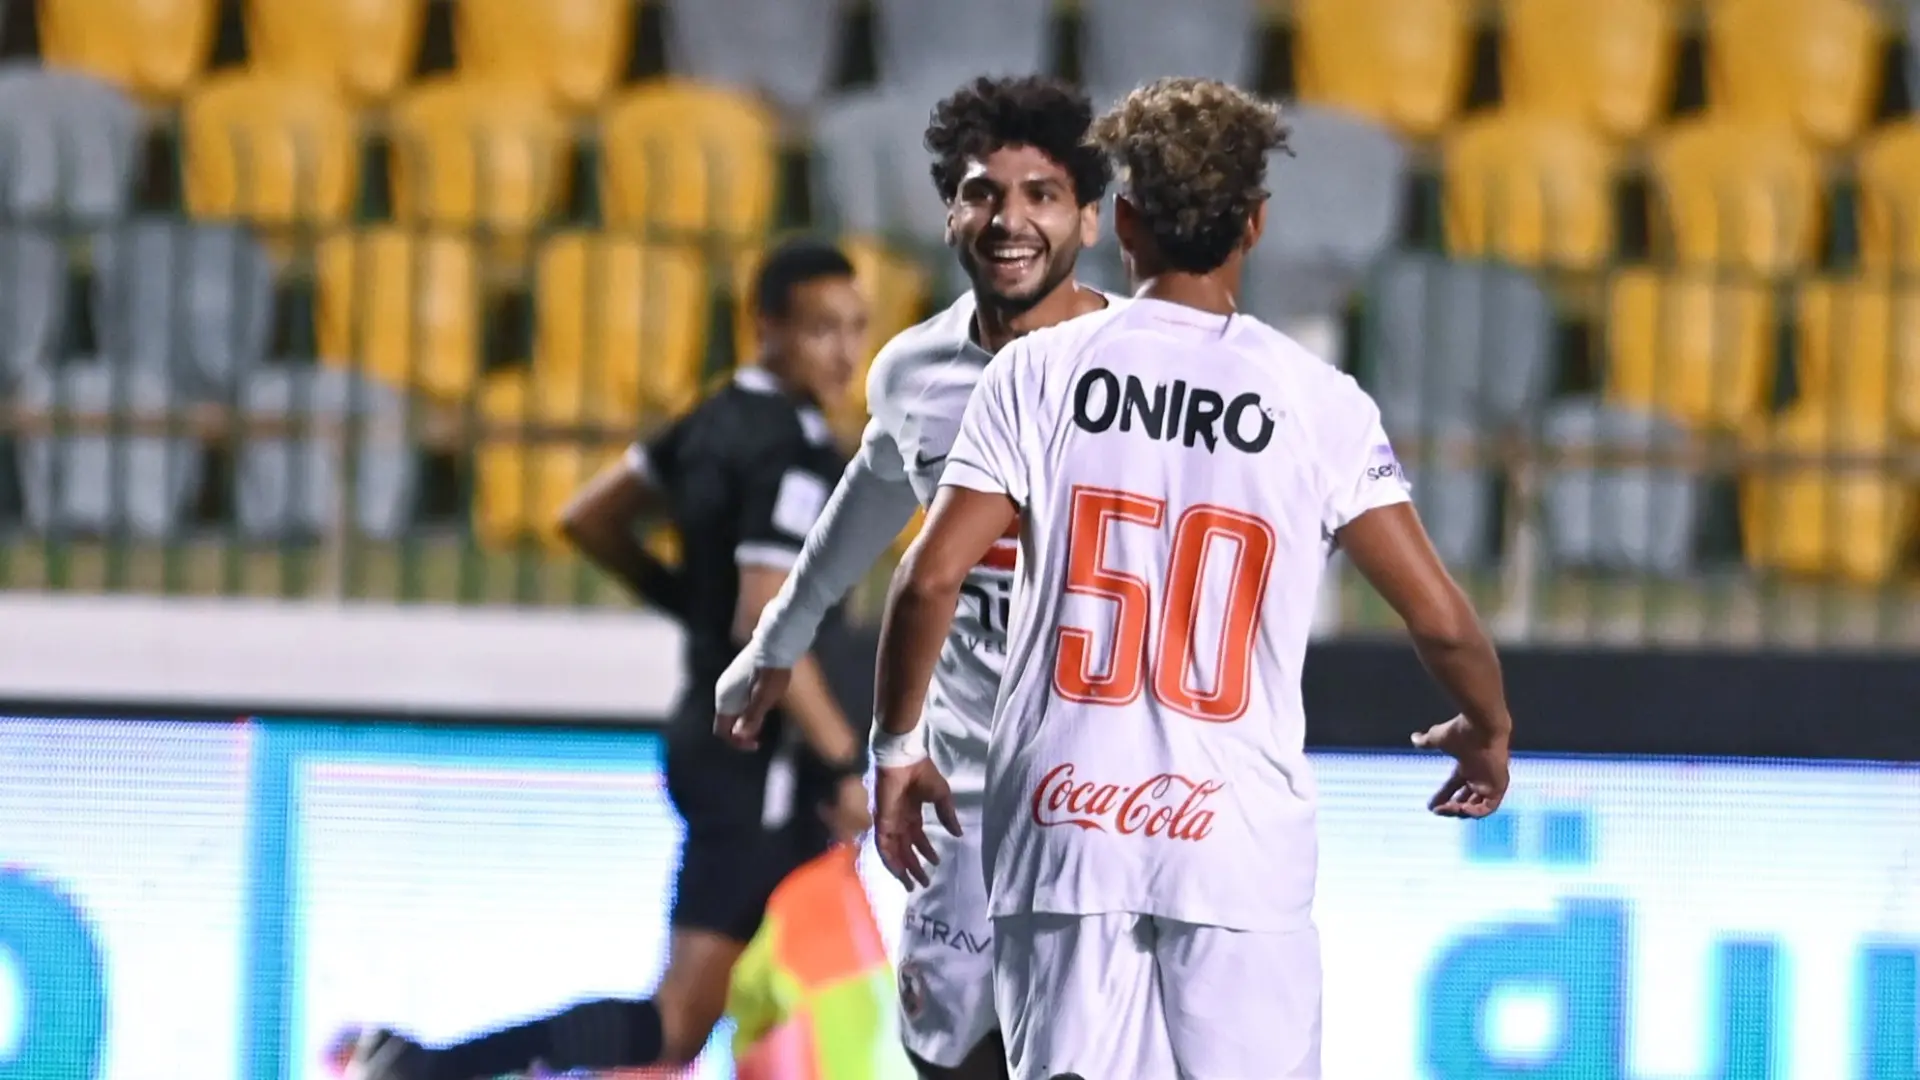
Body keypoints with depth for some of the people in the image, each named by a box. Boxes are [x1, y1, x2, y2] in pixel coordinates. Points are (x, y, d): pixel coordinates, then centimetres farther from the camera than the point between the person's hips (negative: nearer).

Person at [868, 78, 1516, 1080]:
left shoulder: (1039, 373, 1)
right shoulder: (1319, 403, 0)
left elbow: (931, 577, -5)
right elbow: (1440, 618, 0)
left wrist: (895, 747, 10)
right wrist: (1487, 732, 20)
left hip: (1062, 820, 1)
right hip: (1242, 845, -1)